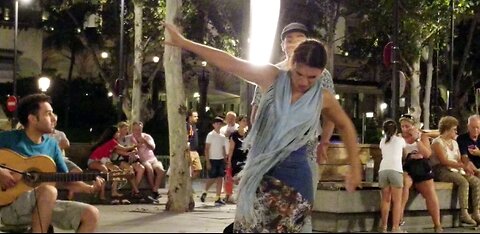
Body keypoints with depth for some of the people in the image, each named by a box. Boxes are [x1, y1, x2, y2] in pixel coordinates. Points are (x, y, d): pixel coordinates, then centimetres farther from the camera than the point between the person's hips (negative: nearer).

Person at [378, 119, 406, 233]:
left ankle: (384, 227, 10)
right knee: (397, 200, -1)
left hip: (383, 169, 3)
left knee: (385, 199, 10)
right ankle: (395, 228, -6)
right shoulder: (400, 140, 20)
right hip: (395, 169, -3)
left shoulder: (382, 141, 24)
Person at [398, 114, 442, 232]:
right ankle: (399, 218, -30)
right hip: (405, 169, -2)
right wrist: (411, 156, -10)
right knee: (404, 182, -35)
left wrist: (417, 139, -10)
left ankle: (437, 225, -7)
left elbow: (427, 154, -5)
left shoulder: (422, 136, 9)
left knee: (431, 193, -14)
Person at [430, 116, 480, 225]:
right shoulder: (437, 142, -3)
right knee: (463, 182, -32)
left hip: (456, 170, 8)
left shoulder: (454, 143, 22)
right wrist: (461, 165, -21)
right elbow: (444, 161, -15)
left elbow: (459, 160, 16)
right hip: (442, 171, -8)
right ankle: (464, 213, -34)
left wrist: (466, 169, -5)